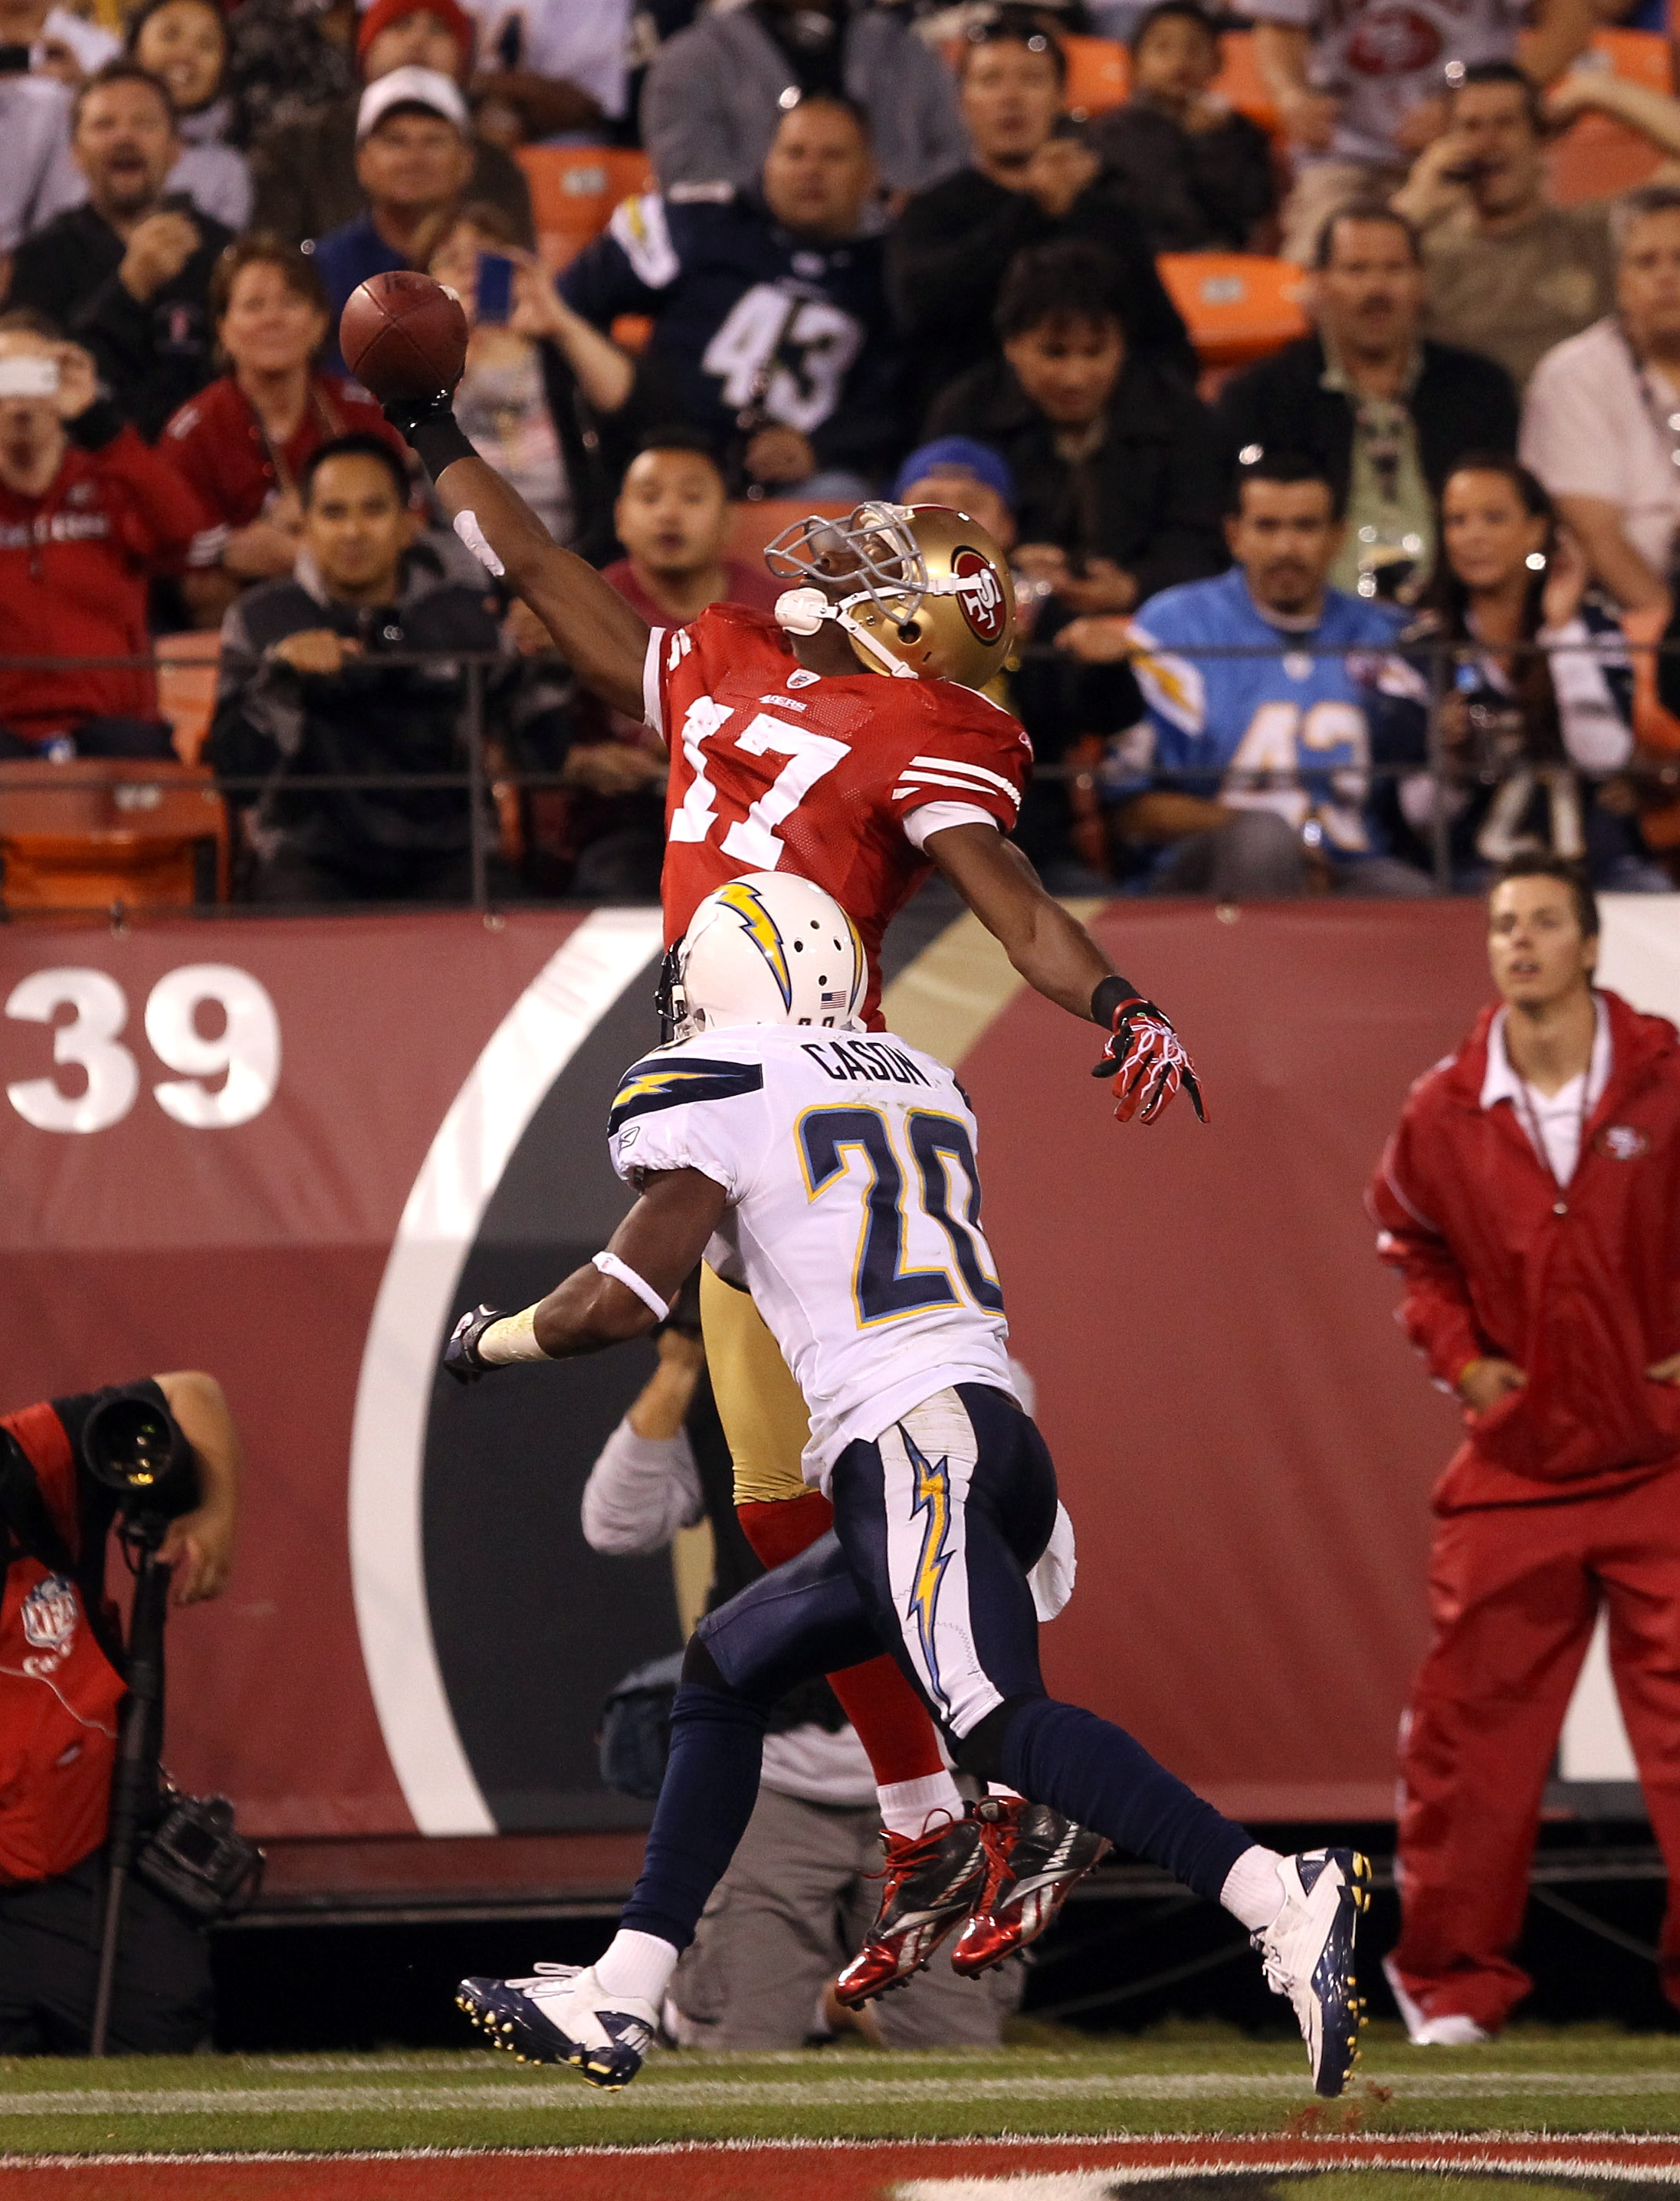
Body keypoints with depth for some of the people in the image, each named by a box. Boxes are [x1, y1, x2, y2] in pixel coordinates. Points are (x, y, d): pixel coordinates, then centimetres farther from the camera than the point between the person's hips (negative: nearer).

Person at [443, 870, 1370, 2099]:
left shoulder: (716, 1090, 1)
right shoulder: (924, 1087, 23)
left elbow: (625, 1301, 0)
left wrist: (491, 1340, 18)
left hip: (912, 1443, -9)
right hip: (1008, 1441, 9)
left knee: (1003, 1726, -22)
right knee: (726, 1674, 19)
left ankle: (1282, 1901, -38)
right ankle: (622, 2001, 18)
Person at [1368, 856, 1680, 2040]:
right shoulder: (1444, 1111, 1)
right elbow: (1410, 1240, 20)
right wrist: (1456, 1351, 6)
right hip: (1515, 1458, 2)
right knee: (1471, 1720, 2)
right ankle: (1453, 1980, 13)